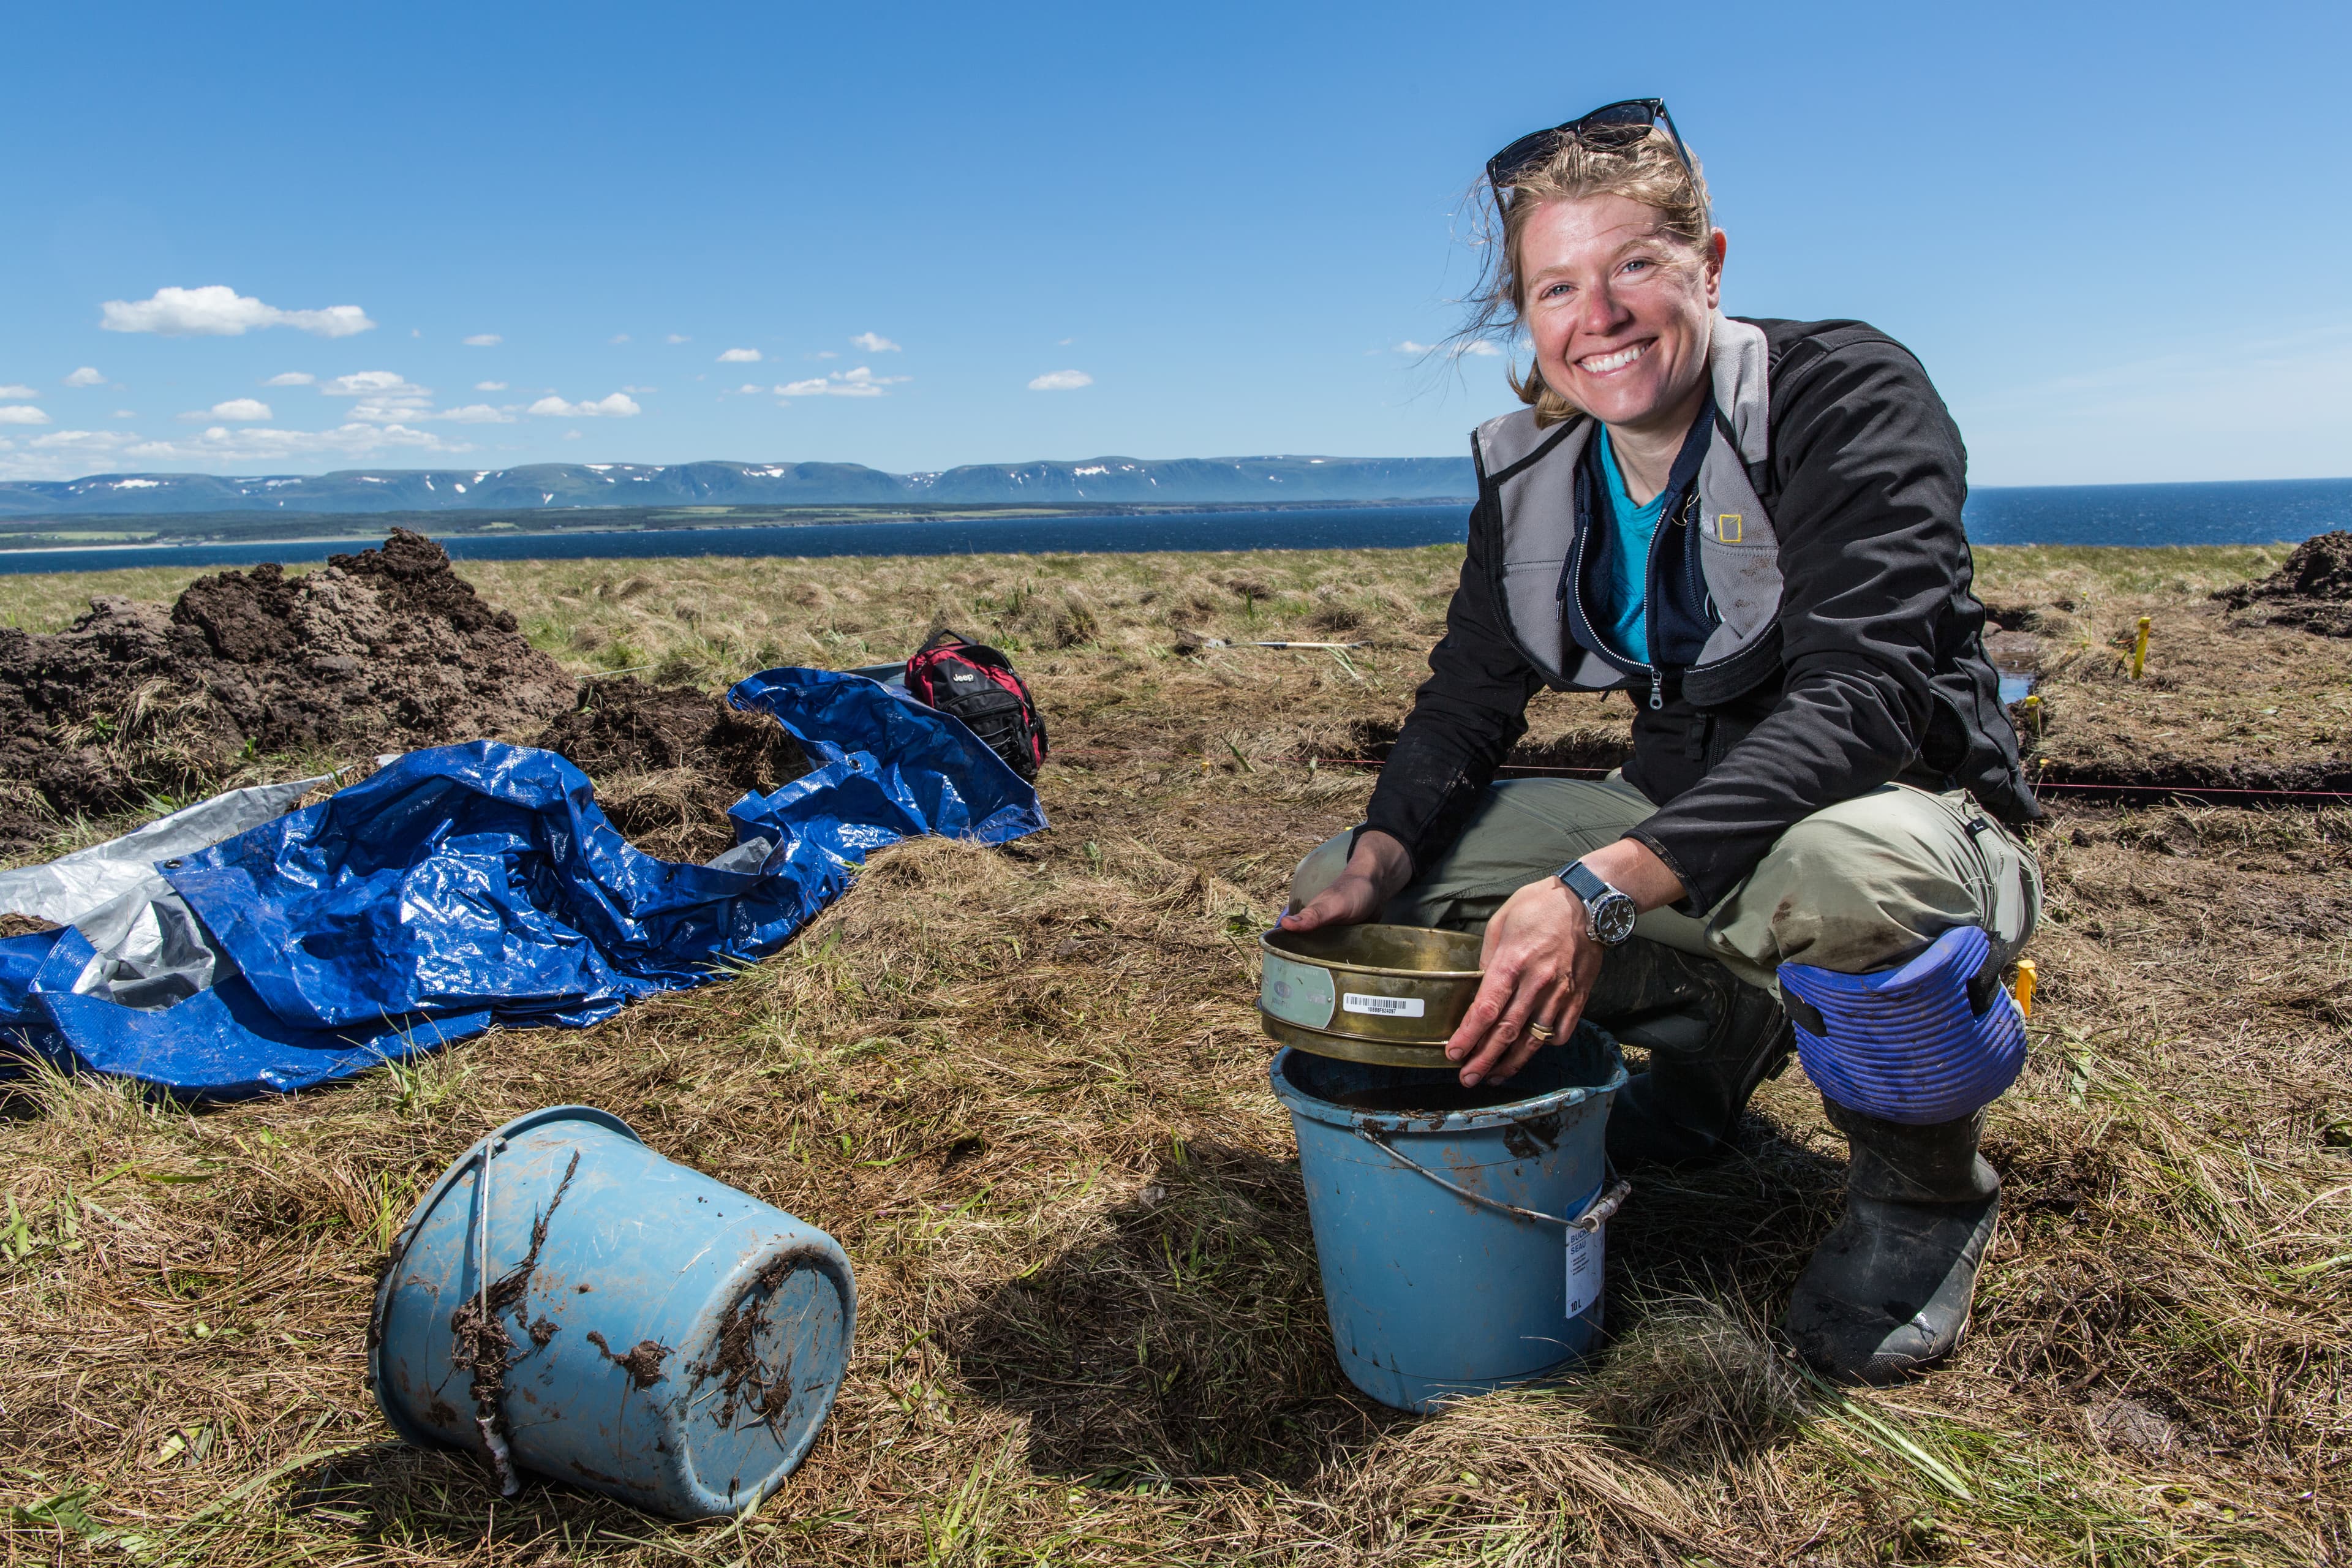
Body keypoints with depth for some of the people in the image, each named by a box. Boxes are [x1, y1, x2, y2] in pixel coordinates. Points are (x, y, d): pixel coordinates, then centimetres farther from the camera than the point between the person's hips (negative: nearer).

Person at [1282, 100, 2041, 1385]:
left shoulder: (1847, 395, -17)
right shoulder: (1530, 469, 1)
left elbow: (1860, 692, -30)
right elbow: (1471, 693, 4)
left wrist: (1607, 887, -42)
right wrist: (1383, 852, -17)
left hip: (1892, 810, -6)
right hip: (1676, 823, 6)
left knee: (1853, 870, -44)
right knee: (1339, 887, -3)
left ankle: (1922, 1190, -8)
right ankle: (1721, 1024, 11)